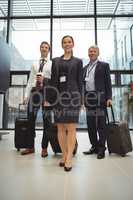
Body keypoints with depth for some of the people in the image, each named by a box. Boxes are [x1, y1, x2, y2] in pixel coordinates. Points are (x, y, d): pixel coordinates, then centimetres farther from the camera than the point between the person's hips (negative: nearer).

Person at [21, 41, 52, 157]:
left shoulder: (52, 64, 8)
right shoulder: (34, 64, 17)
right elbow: (30, 81, 12)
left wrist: (44, 80, -17)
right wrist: (26, 95, 4)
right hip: (35, 91, 4)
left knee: (46, 120, 1)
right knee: (31, 119, 4)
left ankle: (44, 148, 13)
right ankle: (31, 146, 19)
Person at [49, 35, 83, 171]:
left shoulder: (78, 61, 11)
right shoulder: (55, 61, 16)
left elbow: (80, 81, 6)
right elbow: (53, 80, 10)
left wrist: (80, 99, -2)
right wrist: (51, 97, 1)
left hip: (73, 95, -2)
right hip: (59, 96, 3)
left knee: (71, 128, -7)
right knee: (60, 128, 4)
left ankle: (69, 159, -4)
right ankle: (64, 155, 15)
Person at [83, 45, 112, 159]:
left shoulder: (104, 65, 6)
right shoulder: (85, 68, 20)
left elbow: (108, 82, 0)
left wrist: (109, 97, -9)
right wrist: (83, 98, 11)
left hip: (99, 97, -5)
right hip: (88, 98, 5)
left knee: (101, 123, -2)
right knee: (90, 124, 7)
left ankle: (101, 148, 7)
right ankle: (94, 146, 19)